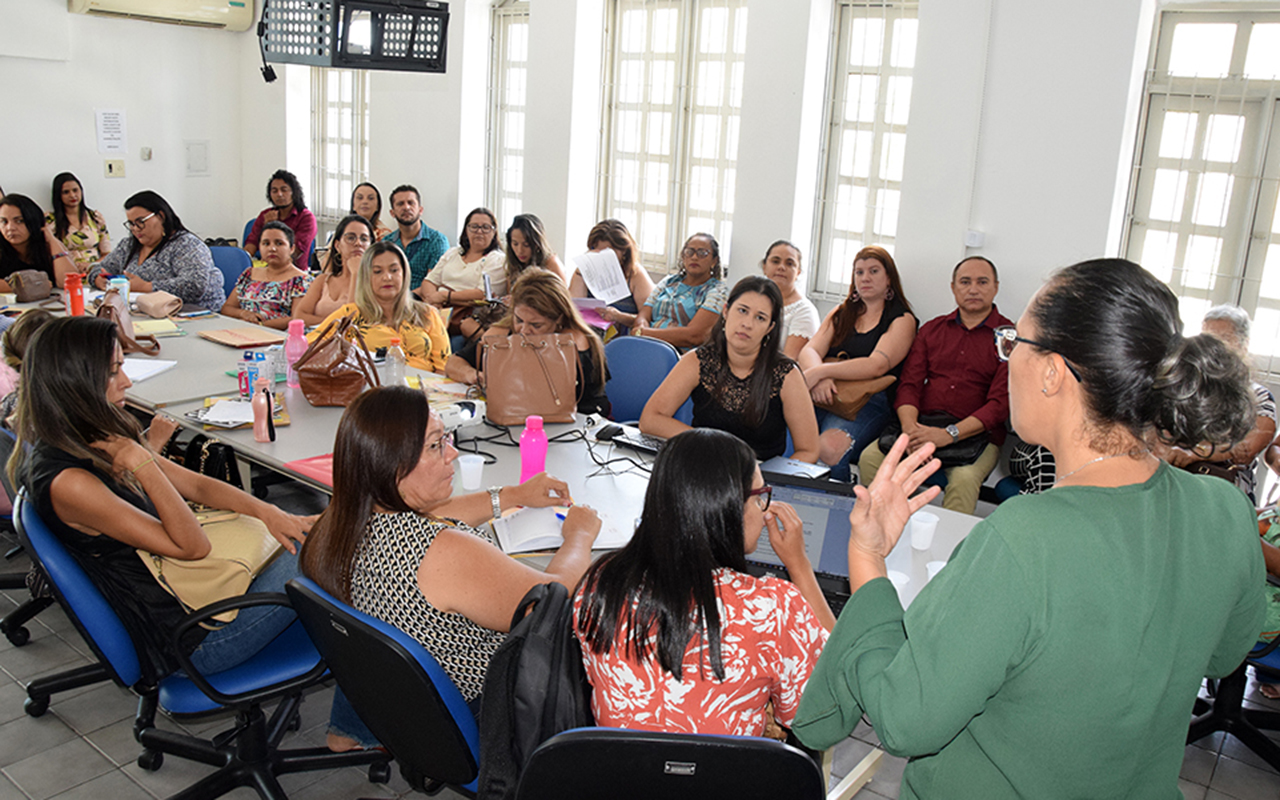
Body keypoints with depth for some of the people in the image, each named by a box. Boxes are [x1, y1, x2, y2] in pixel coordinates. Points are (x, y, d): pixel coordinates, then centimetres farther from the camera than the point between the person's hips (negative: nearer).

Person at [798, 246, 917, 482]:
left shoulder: (902, 320, 6)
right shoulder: (841, 313, 23)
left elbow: (877, 365, -12)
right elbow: (809, 351, 8)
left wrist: (820, 371, -22)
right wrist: (818, 377, -17)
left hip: (869, 402, -4)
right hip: (822, 395, 4)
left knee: (828, 448, -36)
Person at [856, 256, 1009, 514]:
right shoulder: (932, 329, 17)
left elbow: (1001, 402, -7)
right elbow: (909, 383, 10)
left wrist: (950, 434, -20)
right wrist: (910, 426, -12)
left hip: (976, 433, -3)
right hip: (922, 425, 4)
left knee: (963, 478, -35)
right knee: (870, 458, -22)